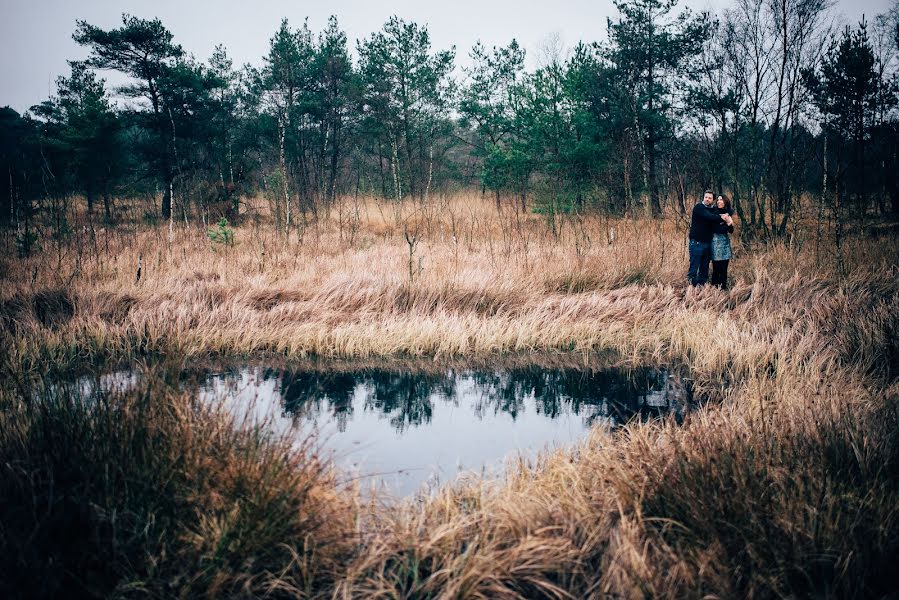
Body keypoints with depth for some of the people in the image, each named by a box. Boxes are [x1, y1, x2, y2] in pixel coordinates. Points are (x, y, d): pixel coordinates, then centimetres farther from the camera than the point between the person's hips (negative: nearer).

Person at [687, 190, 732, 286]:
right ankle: (691, 285, -3)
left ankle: (701, 285, 13)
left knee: (705, 268, 7)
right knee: (694, 266, -6)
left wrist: (728, 217, -15)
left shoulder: (713, 210, 15)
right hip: (696, 242, -6)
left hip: (707, 242, 6)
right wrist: (723, 218, -16)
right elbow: (709, 217, -20)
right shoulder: (699, 207, -5)